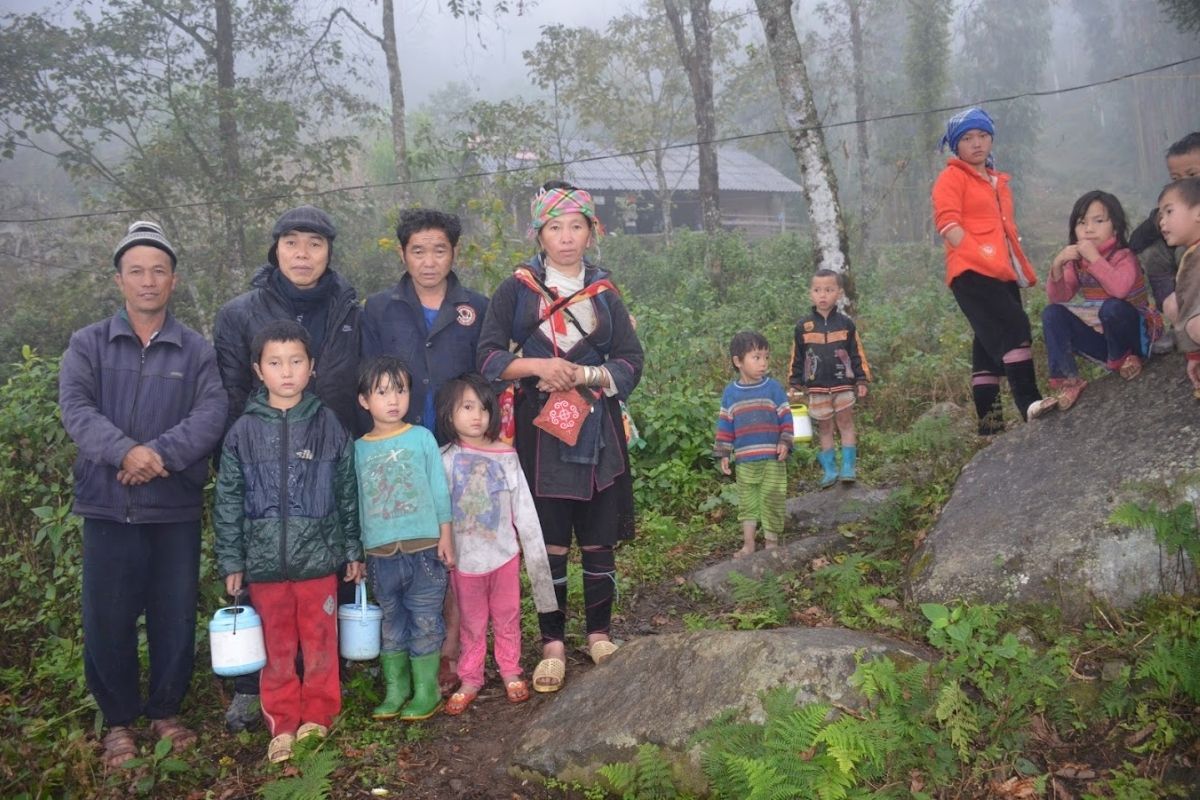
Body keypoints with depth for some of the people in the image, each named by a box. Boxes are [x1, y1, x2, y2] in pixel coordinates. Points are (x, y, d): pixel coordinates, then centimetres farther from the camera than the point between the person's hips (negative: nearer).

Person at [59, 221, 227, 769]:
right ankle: (118, 719, 25)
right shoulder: (87, 344, 6)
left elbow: (212, 414, -8)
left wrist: (160, 452, -23)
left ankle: (166, 711, 28)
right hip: (108, 507, 0)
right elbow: (75, 407, -9)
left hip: (176, 507, 0)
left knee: (175, 617, 8)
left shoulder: (197, 350, 5)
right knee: (107, 619, 6)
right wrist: (124, 451, -25)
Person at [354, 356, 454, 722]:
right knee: (391, 624, 12)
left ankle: (426, 690, 15)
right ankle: (395, 690, 24)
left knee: (425, 621, 4)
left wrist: (445, 537, 0)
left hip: (424, 547, -2)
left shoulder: (422, 438, 0)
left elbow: (439, 490, 2)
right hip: (381, 553, 2)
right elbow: (357, 501, 10)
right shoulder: (359, 449, 5)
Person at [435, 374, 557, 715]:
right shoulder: (445, 460, -5)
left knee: (507, 617, 13)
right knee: (471, 623, 12)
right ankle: (470, 679, 24)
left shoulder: (505, 456, -4)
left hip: (504, 553, 0)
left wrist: (535, 551, 1)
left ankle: (510, 672, 29)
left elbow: (523, 507, 0)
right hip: (465, 557, 0)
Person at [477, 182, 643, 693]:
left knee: (599, 540, 5)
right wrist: (538, 366, -17)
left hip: (598, 429, 2)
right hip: (541, 428, -2)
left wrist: (583, 374, -11)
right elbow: (488, 355, -2)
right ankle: (553, 645, 13)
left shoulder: (603, 292, 10)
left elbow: (630, 361, 5)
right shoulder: (516, 289, 4)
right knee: (549, 543, 2)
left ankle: (600, 633, 21)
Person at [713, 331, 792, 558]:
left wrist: (785, 442, -12)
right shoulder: (730, 392, 1)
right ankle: (748, 544, 19)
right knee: (747, 503, 9)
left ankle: (771, 543, 15)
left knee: (772, 501, 2)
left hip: (772, 458, -2)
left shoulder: (773, 388, -3)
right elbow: (725, 425, 7)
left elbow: (786, 417, 0)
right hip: (744, 460, 2)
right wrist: (723, 454, 5)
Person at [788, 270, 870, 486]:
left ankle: (848, 467, 6)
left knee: (845, 423, 2)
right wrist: (795, 385, 4)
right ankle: (829, 470, 12)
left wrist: (862, 380, 1)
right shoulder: (803, 326, 0)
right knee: (824, 427, 7)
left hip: (843, 383, -1)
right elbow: (797, 358, 5)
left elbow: (857, 354, 3)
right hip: (817, 387, 1)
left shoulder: (846, 324, -1)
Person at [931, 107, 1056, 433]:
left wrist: (1022, 267, 16)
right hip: (972, 272, -8)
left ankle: (990, 421, 11)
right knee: (1013, 327, -23)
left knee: (989, 345, 8)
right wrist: (982, 256, -20)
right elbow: (947, 224, -12)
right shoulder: (952, 178, 0)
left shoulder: (998, 181, 24)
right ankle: (1028, 402, -28)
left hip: (1003, 273, 8)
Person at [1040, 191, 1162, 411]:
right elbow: (1058, 298, -8)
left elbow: (1120, 289, -36)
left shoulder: (1124, 257, -15)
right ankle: (1067, 379, -20)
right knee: (1052, 313, -14)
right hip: (1102, 336, 5)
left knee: (1112, 307, -36)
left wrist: (1095, 258, -37)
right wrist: (1057, 266, -23)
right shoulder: (1077, 262, 2)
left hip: (1134, 332, -5)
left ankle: (1123, 357, -7)